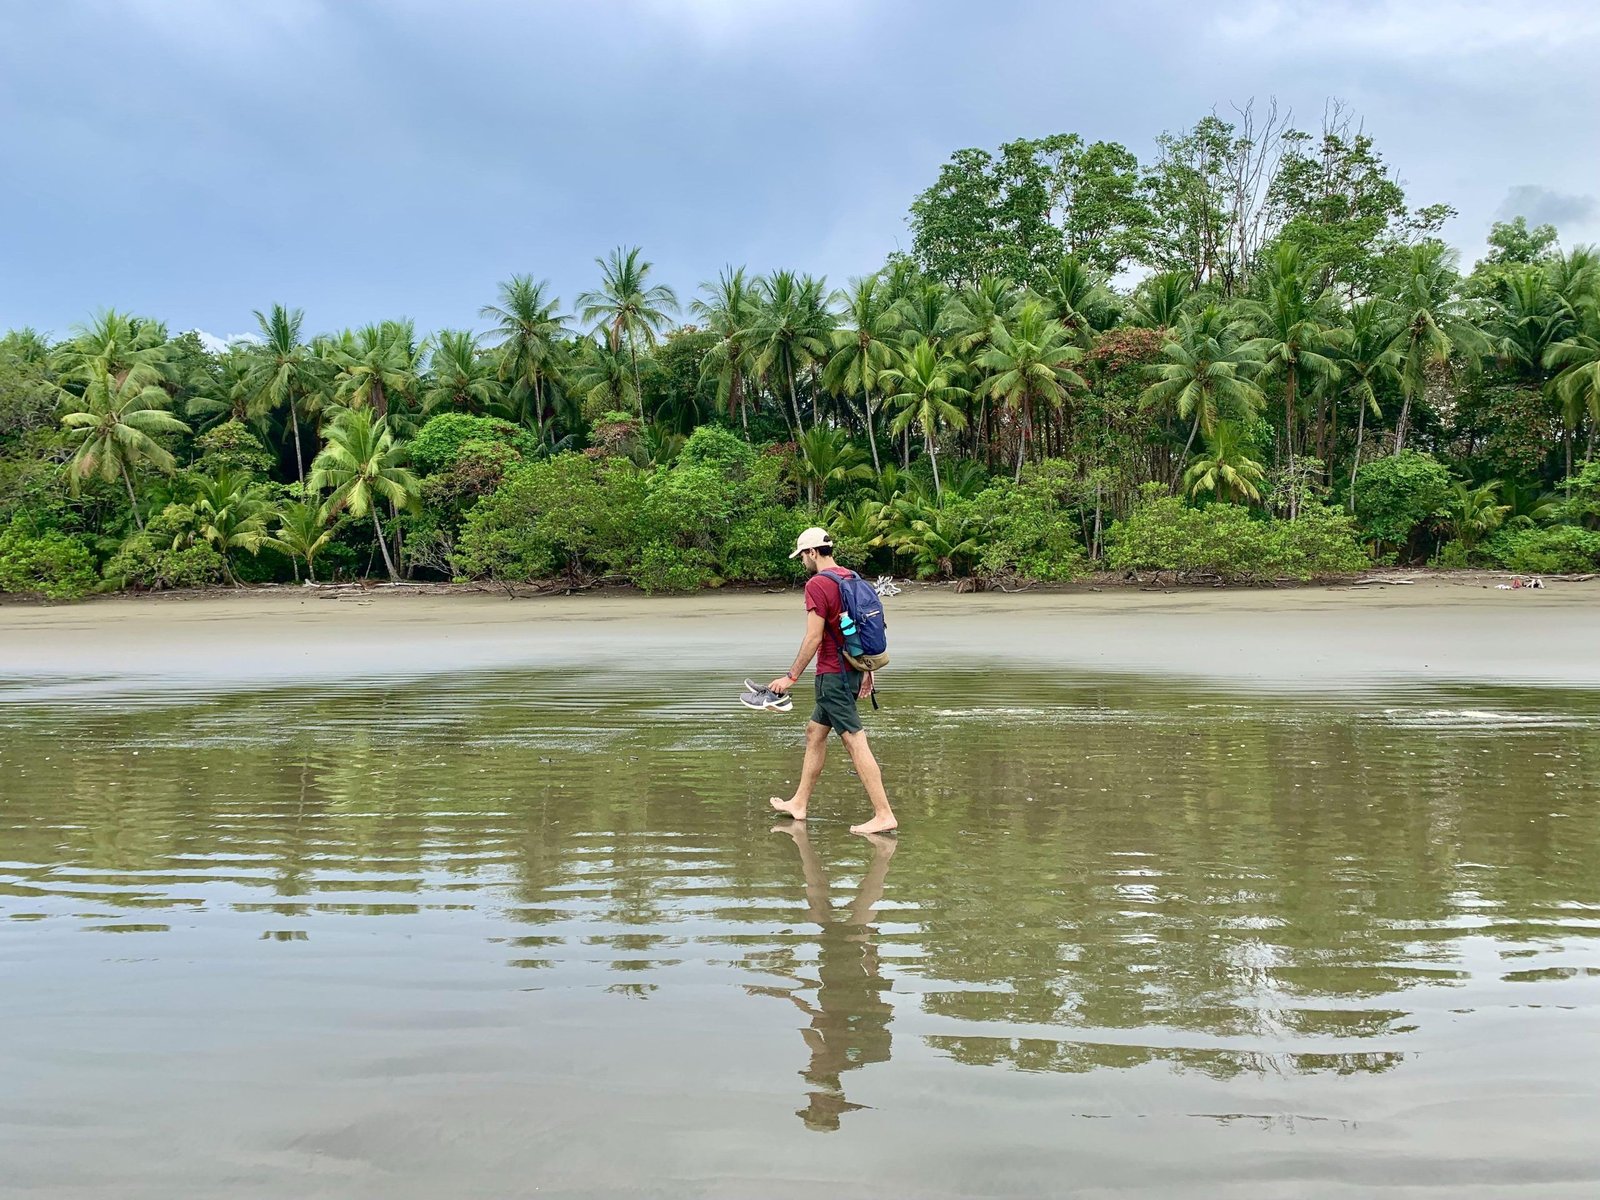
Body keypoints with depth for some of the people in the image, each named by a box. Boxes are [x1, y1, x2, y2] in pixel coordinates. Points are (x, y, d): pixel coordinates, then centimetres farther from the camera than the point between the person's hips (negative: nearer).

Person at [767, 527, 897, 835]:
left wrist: (791, 677, -11)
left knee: (855, 742, -9)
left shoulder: (817, 584, -15)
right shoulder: (852, 579, 12)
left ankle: (884, 815, -10)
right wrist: (867, 670, 20)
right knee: (815, 731, 19)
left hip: (833, 675, -10)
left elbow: (813, 638, -18)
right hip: (852, 670, 10)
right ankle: (799, 804, 27)